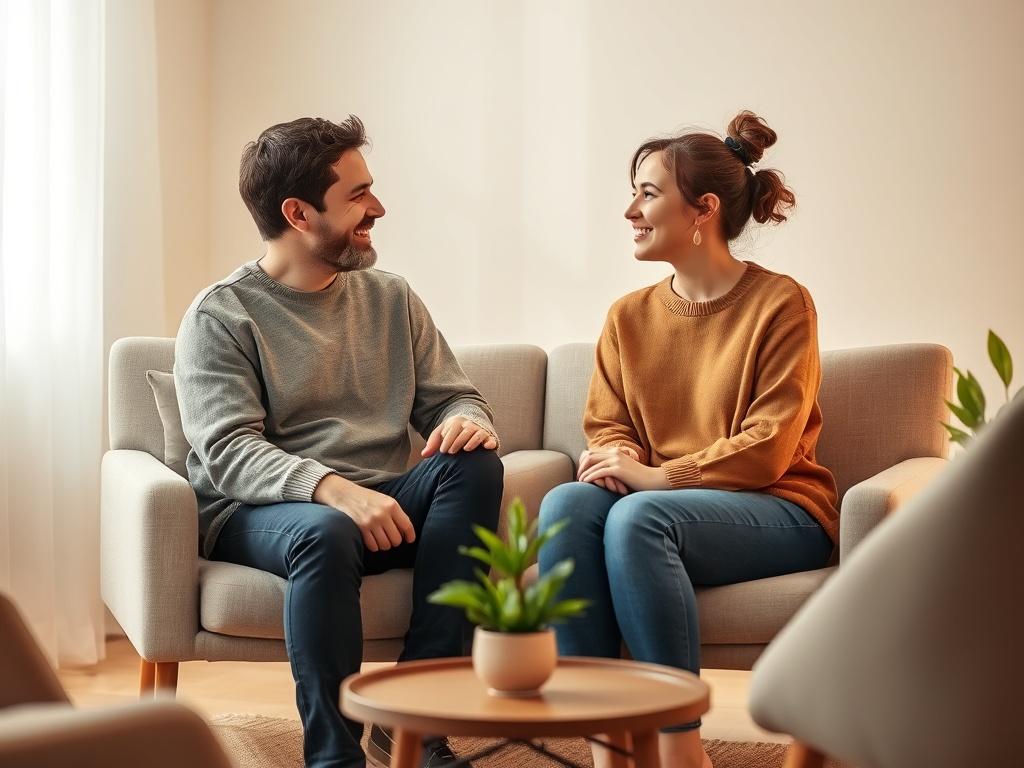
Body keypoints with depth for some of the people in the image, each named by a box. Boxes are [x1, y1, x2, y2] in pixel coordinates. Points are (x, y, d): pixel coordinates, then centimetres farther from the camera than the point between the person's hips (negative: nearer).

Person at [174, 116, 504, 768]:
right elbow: (227, 452, -15)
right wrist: (332, 488, -33)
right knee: (325, 533, -39)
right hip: (257, 513, -5)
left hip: (383, 506, 5)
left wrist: (468, 420, -14)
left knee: (474, 463, -24)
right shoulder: (221, 317, -3)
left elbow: (452, 396, 13)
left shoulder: (391, 299, 15)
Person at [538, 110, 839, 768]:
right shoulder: (630, 316, 13)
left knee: (639, 516, -34)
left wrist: (656, 475, -19)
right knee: (566, 504, -28)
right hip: (662, 502, 5)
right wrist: (615, 459, -12)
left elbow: (767, 449, -10)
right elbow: (607, 426, 13)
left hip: (777, 511, -4)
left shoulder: (781, 303, -3)